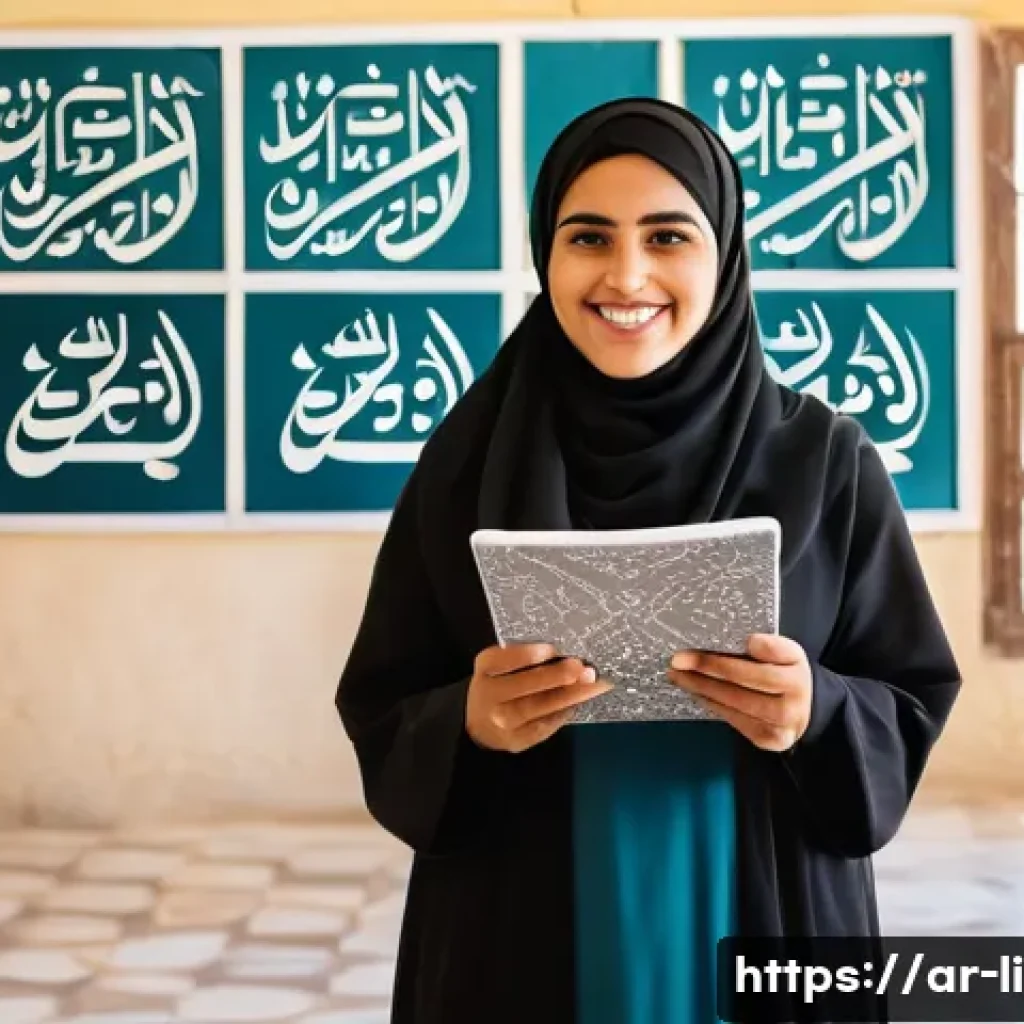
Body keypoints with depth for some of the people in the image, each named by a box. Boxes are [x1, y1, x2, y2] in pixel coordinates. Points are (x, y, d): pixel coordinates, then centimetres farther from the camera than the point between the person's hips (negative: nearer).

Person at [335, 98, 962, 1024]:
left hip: (762, 946, 0)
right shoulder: (467, 463, -2)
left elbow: (913, 703, 0)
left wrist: (816, 717, -20)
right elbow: (379, 713, 0)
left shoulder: (824, 461, -4)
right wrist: (469, 723, -20)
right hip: (518, 950, 0)